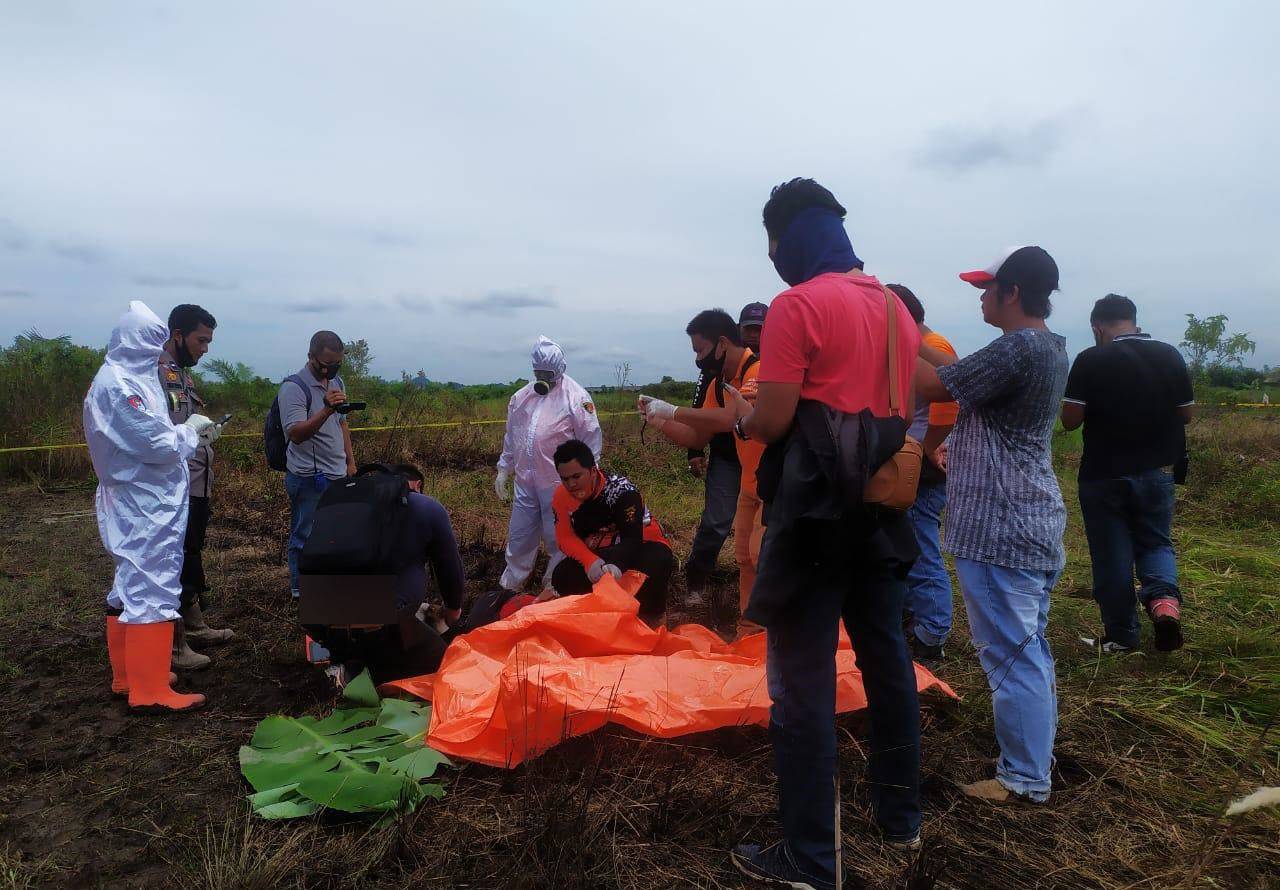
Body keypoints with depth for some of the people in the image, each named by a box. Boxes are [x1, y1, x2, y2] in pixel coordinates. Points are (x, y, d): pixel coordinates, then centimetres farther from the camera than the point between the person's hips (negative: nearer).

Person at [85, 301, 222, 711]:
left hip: (143, 503, 11)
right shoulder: (120, 384, -18)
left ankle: (128, 676, 30)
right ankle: (149, 690, 0)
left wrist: (193, 434, 8)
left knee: (130, 589, 17)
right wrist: (190, 431, -5)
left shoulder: (129, 378, 13)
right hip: (144, 506, -11)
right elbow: (158, 444, -22)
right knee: (151, 590, -6)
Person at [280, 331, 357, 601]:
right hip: (309, 477, -7)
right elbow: (296, 433, -23)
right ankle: (301, 592, 14)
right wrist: (326, 410, -36)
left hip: (337, 474, 7)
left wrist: (350, 461, 18)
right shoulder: (294, 387, -13)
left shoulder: (337, 382, 12)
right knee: (305, 536, 2)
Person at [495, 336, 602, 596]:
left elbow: (591, 439, -8)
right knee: (519, 535, 15)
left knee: (557, 538, 6)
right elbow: (511, 437, 19)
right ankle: (509, 586, 30)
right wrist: (503, 470, 18)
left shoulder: (575, 396, -8)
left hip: (559, 483, -5)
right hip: (525, 480, 5)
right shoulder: (522, 396, 11)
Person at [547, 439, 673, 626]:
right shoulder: (561, 497, -10)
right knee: (562, 577, -22)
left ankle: (654, 615, -8)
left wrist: (617, 566, -50)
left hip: (641, 546, -4)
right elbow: (566, 538, -11)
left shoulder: (621, 490, -24)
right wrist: (590, 562, -32)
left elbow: (633, 539, -29)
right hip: (600, 555, 4)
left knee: (656, 564, -38)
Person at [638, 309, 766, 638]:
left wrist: (673, 411, -28)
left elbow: (731, 418, -37)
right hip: (750, 482, 9)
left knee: (762, 554, -13)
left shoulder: (760, 370, -22)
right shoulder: (719, 384, 6)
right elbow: (697, 436, 10)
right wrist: (658, 419, -5)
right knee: (745, 558, 12)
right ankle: (749, 634, 22)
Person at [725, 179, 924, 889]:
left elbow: (772, 421, -15)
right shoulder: (895, 306, 11)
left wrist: (741, 422, 5)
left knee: (802, 680, 1)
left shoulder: (797, 305, -12)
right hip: (882, 508, 8)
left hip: (815, 511, -8)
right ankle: (900, 815, 35)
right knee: (886, 658, 19)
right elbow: (903, 409, 16)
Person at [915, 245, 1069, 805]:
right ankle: (1036, 754, 34)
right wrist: (914, 338, 15)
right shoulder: (1047, 346, 12)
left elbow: (936, 386, -18)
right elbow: (965, 379, 15)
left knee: (1010, 654, 0)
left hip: (1000, 529, -11)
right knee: (1029, 649, 20)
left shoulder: (1017, 348, -20)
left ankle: (1025, 778, 13)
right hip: (1030, 524, 11)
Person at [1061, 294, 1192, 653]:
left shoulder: (1090, 360, -13)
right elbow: (1186, 415, 7)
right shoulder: (1170, 355, 0)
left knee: (1111, 556, 8)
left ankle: (1121, 635, 16)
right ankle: (1164, 598, -8)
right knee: (1155, 542, 20)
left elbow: (1070, 420, -14)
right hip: (1156, 472, 3)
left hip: (1104, 474, -3)